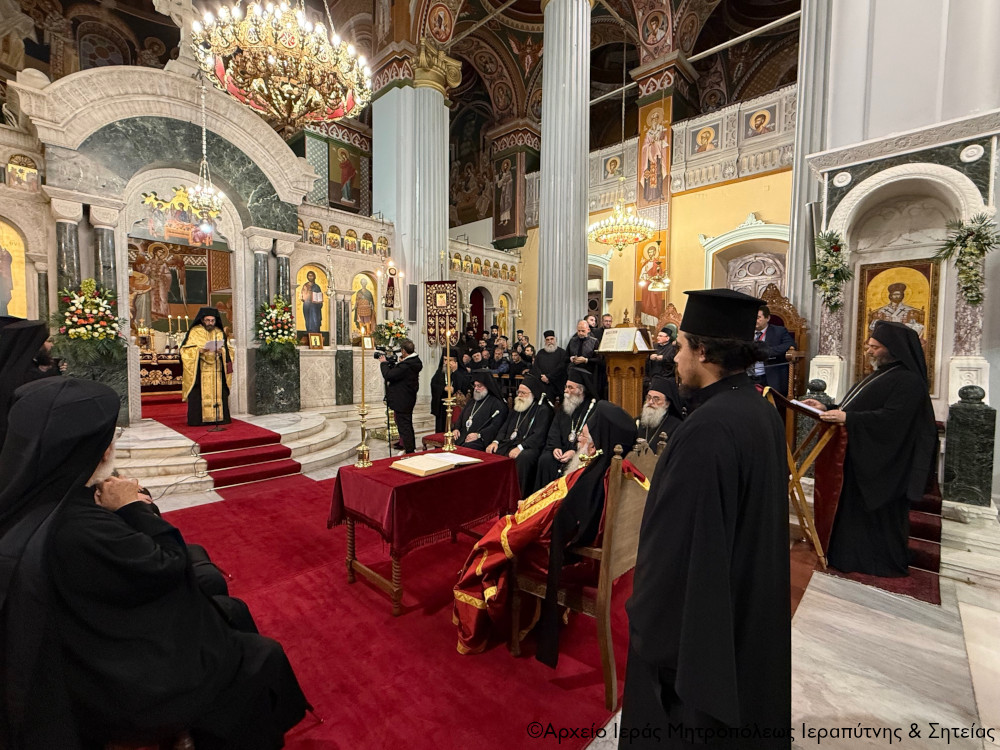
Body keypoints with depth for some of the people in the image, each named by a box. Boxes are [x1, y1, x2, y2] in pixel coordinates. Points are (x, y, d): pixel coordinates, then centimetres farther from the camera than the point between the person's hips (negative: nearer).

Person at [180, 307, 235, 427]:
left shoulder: (220, 333, 13)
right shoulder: (194, 332, 4)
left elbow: (229, 350, 11)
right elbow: (185, 350, 0)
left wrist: (222, 351, -10)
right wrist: (198, 350, -17)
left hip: (217, 371, 3)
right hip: (199, 372, -2)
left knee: (218, 394, 1)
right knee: (199, 395, -6)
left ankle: (219, 417, 6)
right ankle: (198, 419, 0)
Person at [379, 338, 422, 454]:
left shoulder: (406, 365, -27)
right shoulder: (414, 362, 5)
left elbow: (388, 375, -24)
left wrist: (384, 363, -9)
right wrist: (391, 363, 9)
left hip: (402, 401, -10)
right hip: (409, 400, 10)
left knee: (404, 427, -1)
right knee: (408, 425, 23)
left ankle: (409, 452, 7)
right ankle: (412, 448, 35)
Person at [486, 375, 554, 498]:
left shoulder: (543, 410, -2)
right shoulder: (517, 407, 23)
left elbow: (539, 436, -13)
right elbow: (505, 427, 22)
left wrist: (520, 447, -25)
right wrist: (496, 441, 2)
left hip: (528, 447, -7)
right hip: (509, 444, 7)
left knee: (523, 458, -37)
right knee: (490, 453, -15)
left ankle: (521, 496, -26)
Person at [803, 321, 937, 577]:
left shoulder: (908, 381, -15)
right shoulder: (881, 374, 15)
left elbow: (891, 418, -26)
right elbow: (860, 409, 17)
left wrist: (847, 418, -29)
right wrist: (827, 408, 5)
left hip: (883, 465, -9)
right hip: (863, 459, 9)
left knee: (878, 514, 4)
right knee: (857, 509, 14)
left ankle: (884, 563, 21)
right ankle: (855, 555, 26)